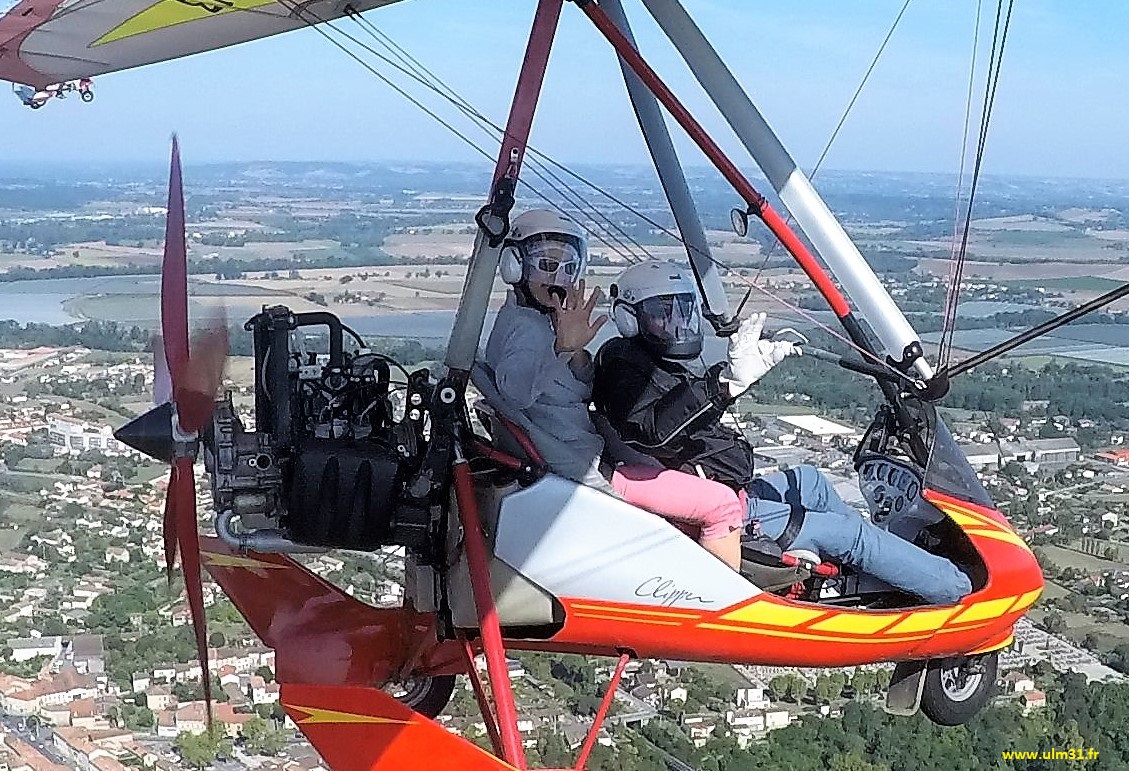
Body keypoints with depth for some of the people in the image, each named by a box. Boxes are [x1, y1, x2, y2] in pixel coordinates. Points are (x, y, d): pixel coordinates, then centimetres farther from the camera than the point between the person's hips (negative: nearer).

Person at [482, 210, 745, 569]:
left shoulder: (530, 321, 12)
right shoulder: (527, 327, -19)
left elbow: (581, 392, 13)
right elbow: (514, 389, -42)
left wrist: (577, 352, -6)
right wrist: (562, 347, -55)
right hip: (584, 470, -11)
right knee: (723, 505, -10)